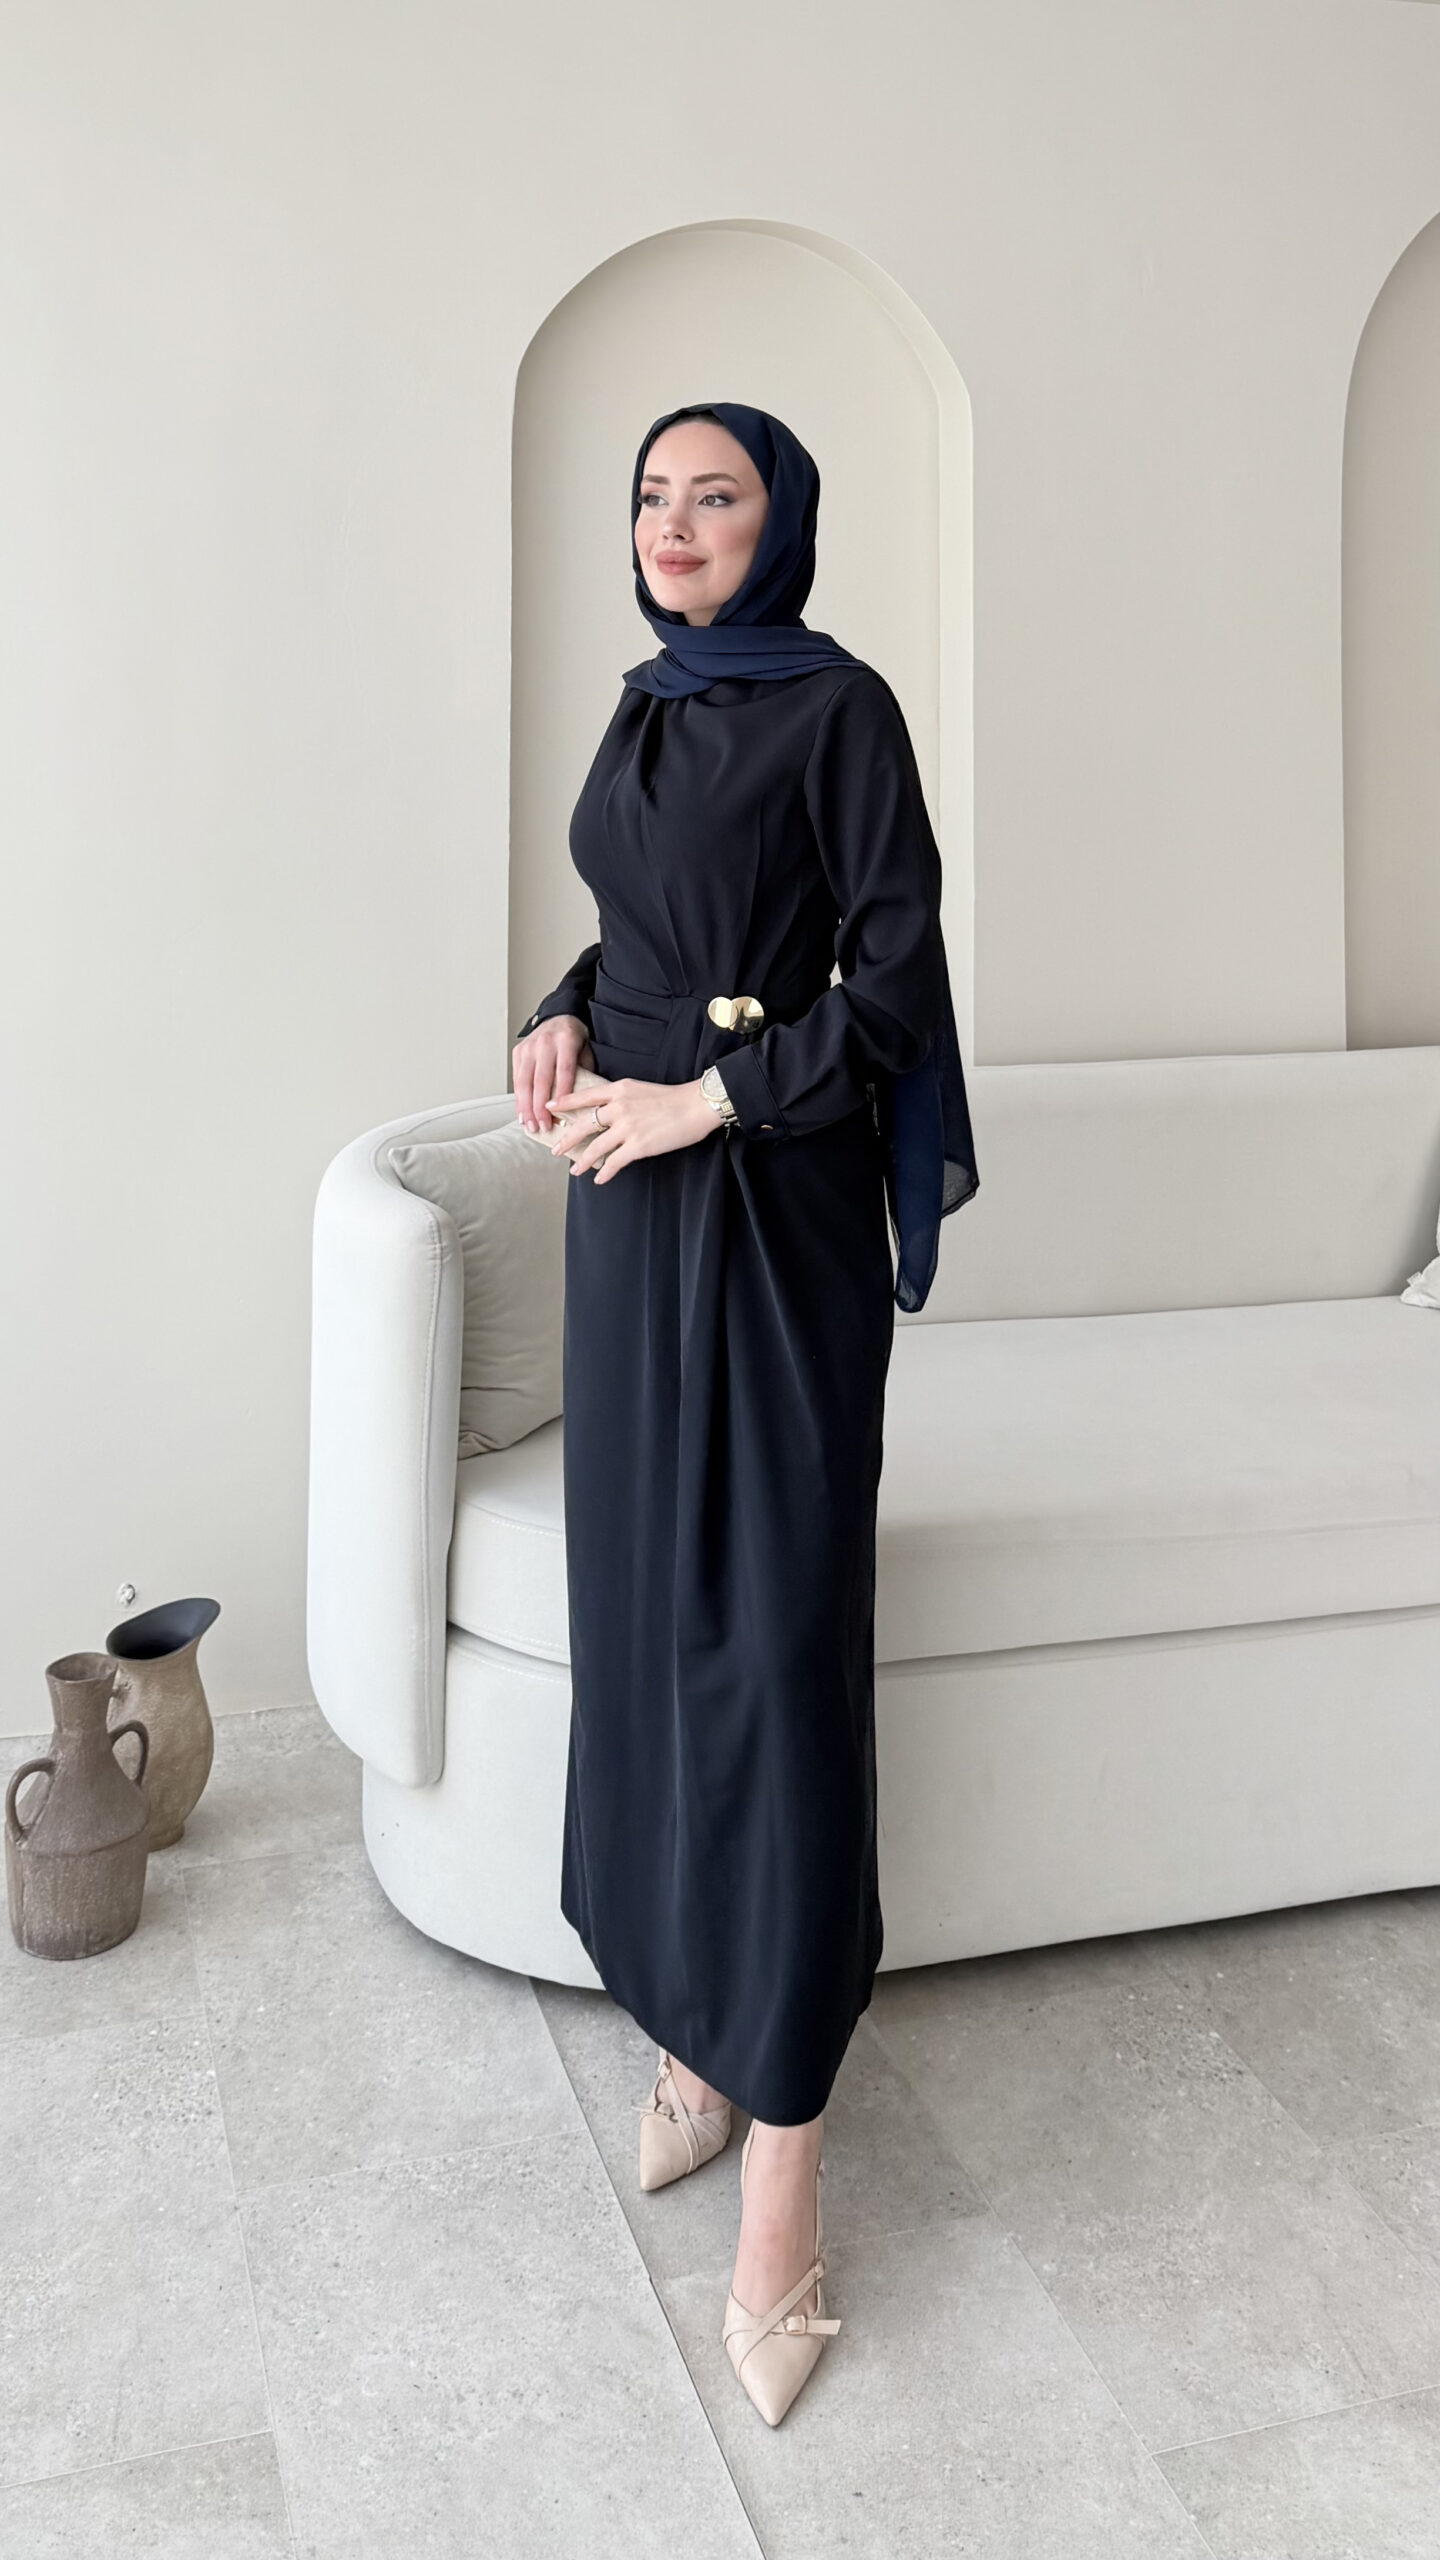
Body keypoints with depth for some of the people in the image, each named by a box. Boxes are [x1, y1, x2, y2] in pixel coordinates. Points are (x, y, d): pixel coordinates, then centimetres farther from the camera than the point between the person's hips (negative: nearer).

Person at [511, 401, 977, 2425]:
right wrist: (567, 1016, 4)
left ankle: (784, 2137, 0)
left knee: (774, 1634, -7)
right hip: (632, 1195, 7)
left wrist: (701, 1099, -15)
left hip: (775, 1210, -7)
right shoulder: (645, 710, 15)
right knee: (643, 1608, 8)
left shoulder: (837, 705, -7)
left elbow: (895, 986, -10)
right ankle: (691, 2017, 22)